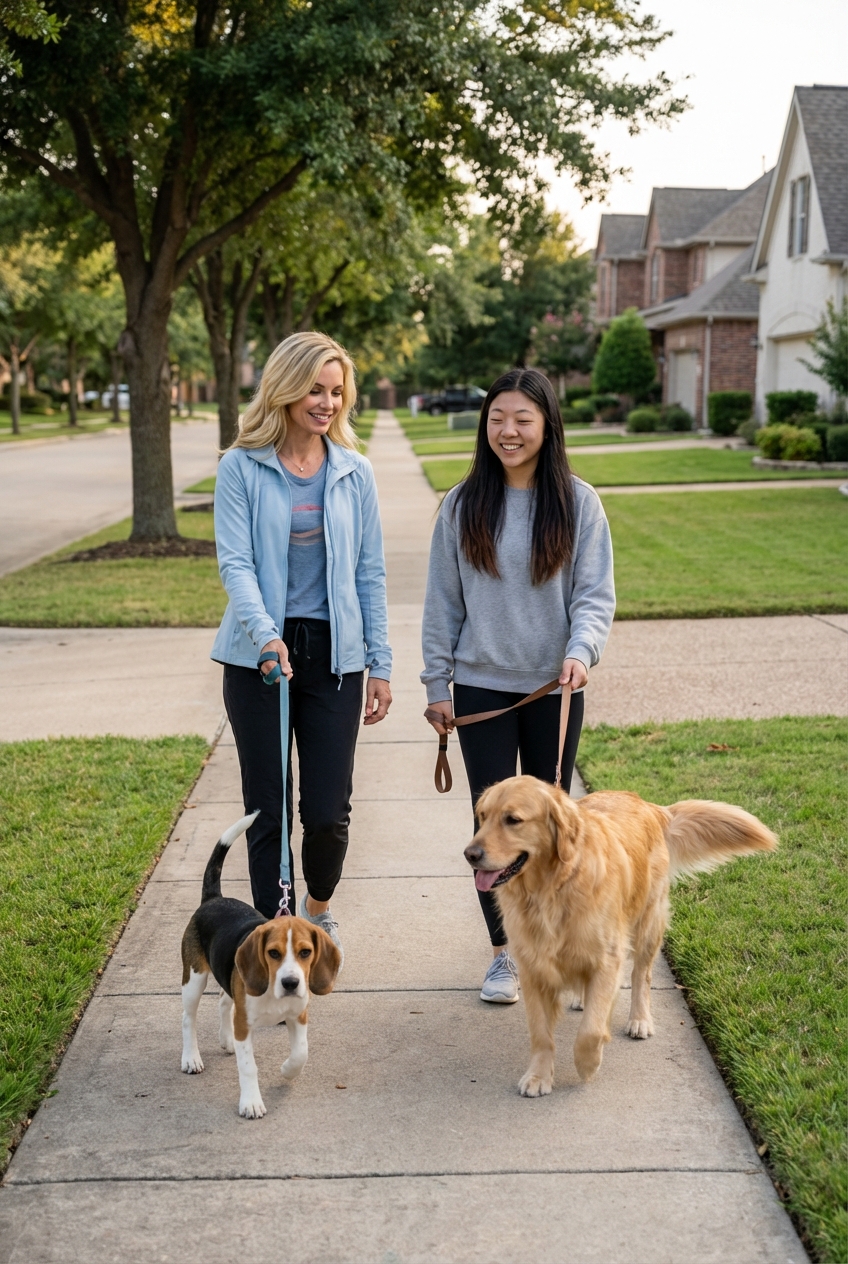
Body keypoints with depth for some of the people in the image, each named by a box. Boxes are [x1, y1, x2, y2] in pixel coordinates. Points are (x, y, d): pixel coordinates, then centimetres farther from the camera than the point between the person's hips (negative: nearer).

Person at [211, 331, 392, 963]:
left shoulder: (354, 473, 6)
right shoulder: (241, 469, -1)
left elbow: (370, 573, 8)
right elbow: (235, 562, -9)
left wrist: (380, 662, 5)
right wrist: (266, 635, -25)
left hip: (334, 653, 1)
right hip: (259, 656, -1)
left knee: (328, 810, 1)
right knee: (268, 809, 4)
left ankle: (319, 904, 32)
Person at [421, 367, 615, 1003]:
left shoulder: (578, 502, -3)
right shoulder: (464, 505, 0)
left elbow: (595, 593, -4)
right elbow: (443, 600, 4)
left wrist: (581, 650, -23)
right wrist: (437, 683, 2)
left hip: (554, 689, 0)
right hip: (481, 687, 0)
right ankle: (505, 950, 18)